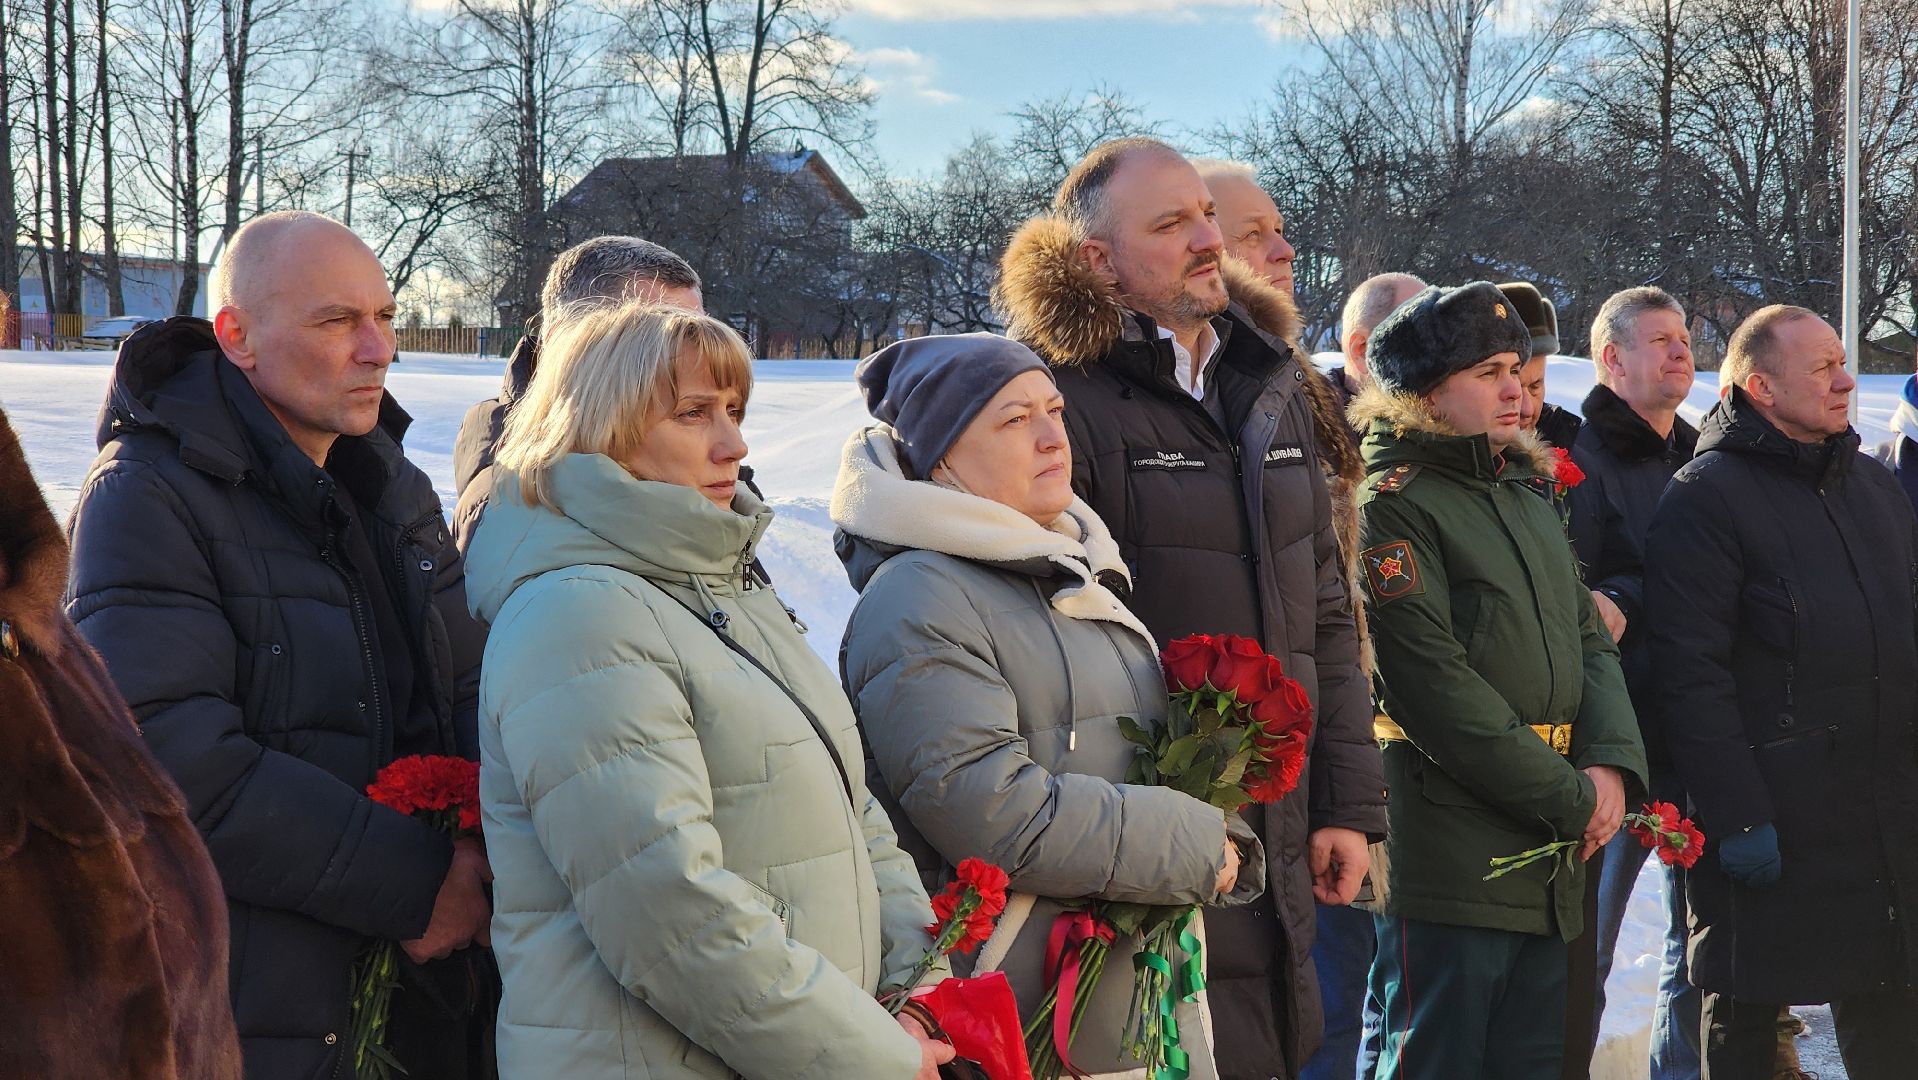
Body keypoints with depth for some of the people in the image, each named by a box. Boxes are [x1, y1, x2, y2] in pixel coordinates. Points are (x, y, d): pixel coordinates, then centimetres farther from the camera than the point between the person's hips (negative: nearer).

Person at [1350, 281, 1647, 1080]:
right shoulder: (1392, 506, -11)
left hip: (1548, 859, 8)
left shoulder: (1525, 495, 17)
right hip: (1449, 858, -8)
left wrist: (1610, 762, -4)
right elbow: (1435, 686, -17)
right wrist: (1569, 799, -14)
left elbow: (1588, 638, 15)